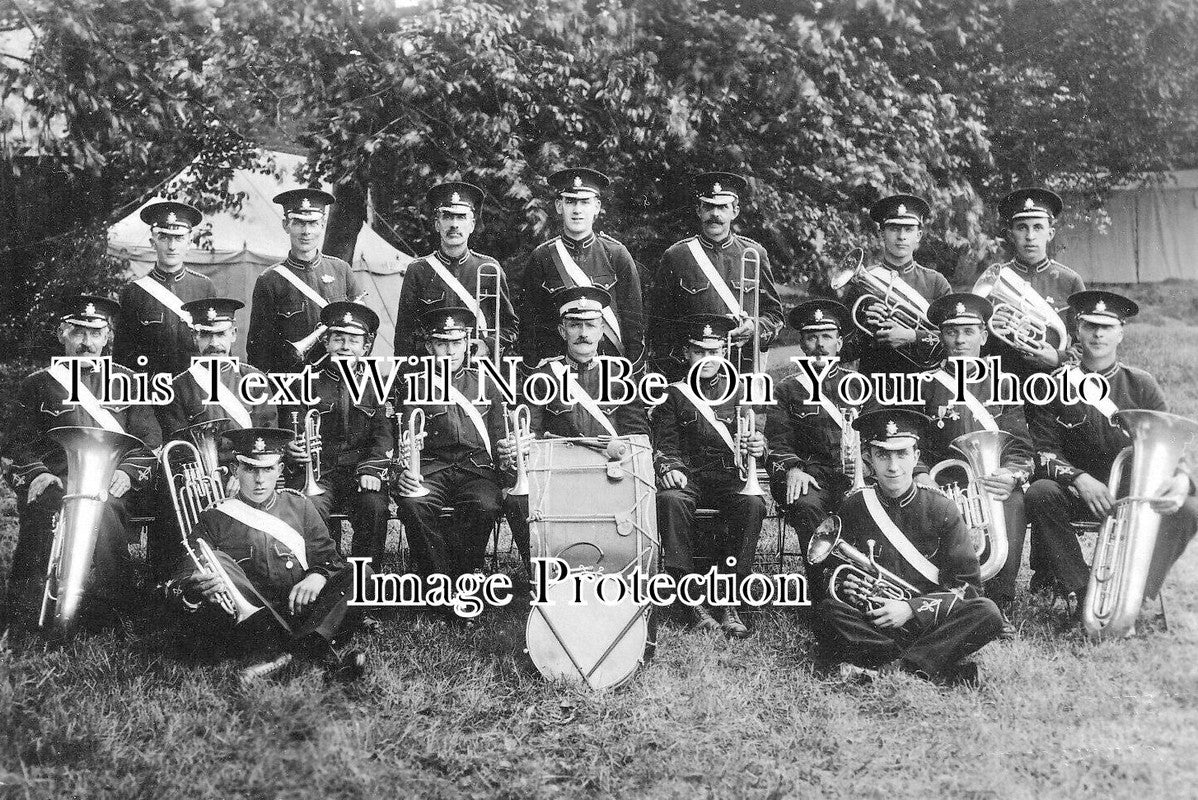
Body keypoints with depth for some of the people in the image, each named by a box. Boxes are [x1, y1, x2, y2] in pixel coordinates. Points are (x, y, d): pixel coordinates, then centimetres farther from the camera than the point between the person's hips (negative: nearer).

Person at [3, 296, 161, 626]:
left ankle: (107, 614, -23)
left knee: (104, 511, -35)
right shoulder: (37, 384, 18)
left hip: (107, 483, 0)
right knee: (40, 512, -33)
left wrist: (126, 472, -5)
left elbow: (148, 440, 13)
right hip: (54, 483, 1)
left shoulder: (127, 381, 19)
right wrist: (37, 473, -7)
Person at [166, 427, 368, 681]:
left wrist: (317, 577, -13)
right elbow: (179, 583, 0)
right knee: (218, 563, -25)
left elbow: (329, 558, 11)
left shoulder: (299, 506, 17)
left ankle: (315, 640, -42)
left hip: (300, 616, 2)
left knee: (362, 572, -17)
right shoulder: (213, 520, 9)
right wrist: (196, 589, -25)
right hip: (245, 622, -1)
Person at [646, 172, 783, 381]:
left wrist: (755, 327, -6)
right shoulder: (675, 256, 5)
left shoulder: (755, 254, 10)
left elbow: (775, 314, 15)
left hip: (745, 371, 1)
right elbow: (656, 319, 6)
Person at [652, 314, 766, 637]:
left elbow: (757, 437, 13)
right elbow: (665, 444, 8)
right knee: (670, 499, -35)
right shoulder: (674, 395, 12)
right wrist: (669, 468, -15)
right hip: (689, 476, -1)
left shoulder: (739, 390, 14)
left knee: (753, 504, -33)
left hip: (730, 477, 1)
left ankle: (728, 600, -27)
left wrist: (758, 446, -12)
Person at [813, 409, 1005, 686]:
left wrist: (911, 608, -14)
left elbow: (967, 586, -1)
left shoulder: (941, 509, 2)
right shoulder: (853, 508, 4)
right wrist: (845, 586, -13)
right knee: (827, 612, -31)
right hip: (872, 624, 0)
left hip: (929, 622, 0)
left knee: (987, 613, -27)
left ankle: (889, 668, -28)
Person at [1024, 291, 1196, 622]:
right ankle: (1083, 595, -25)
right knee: (1040, 494, -33)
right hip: (1078, 493, -1)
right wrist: (1080, 478, -26)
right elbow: (1044, 452, -5)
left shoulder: (1141, 385, 5)